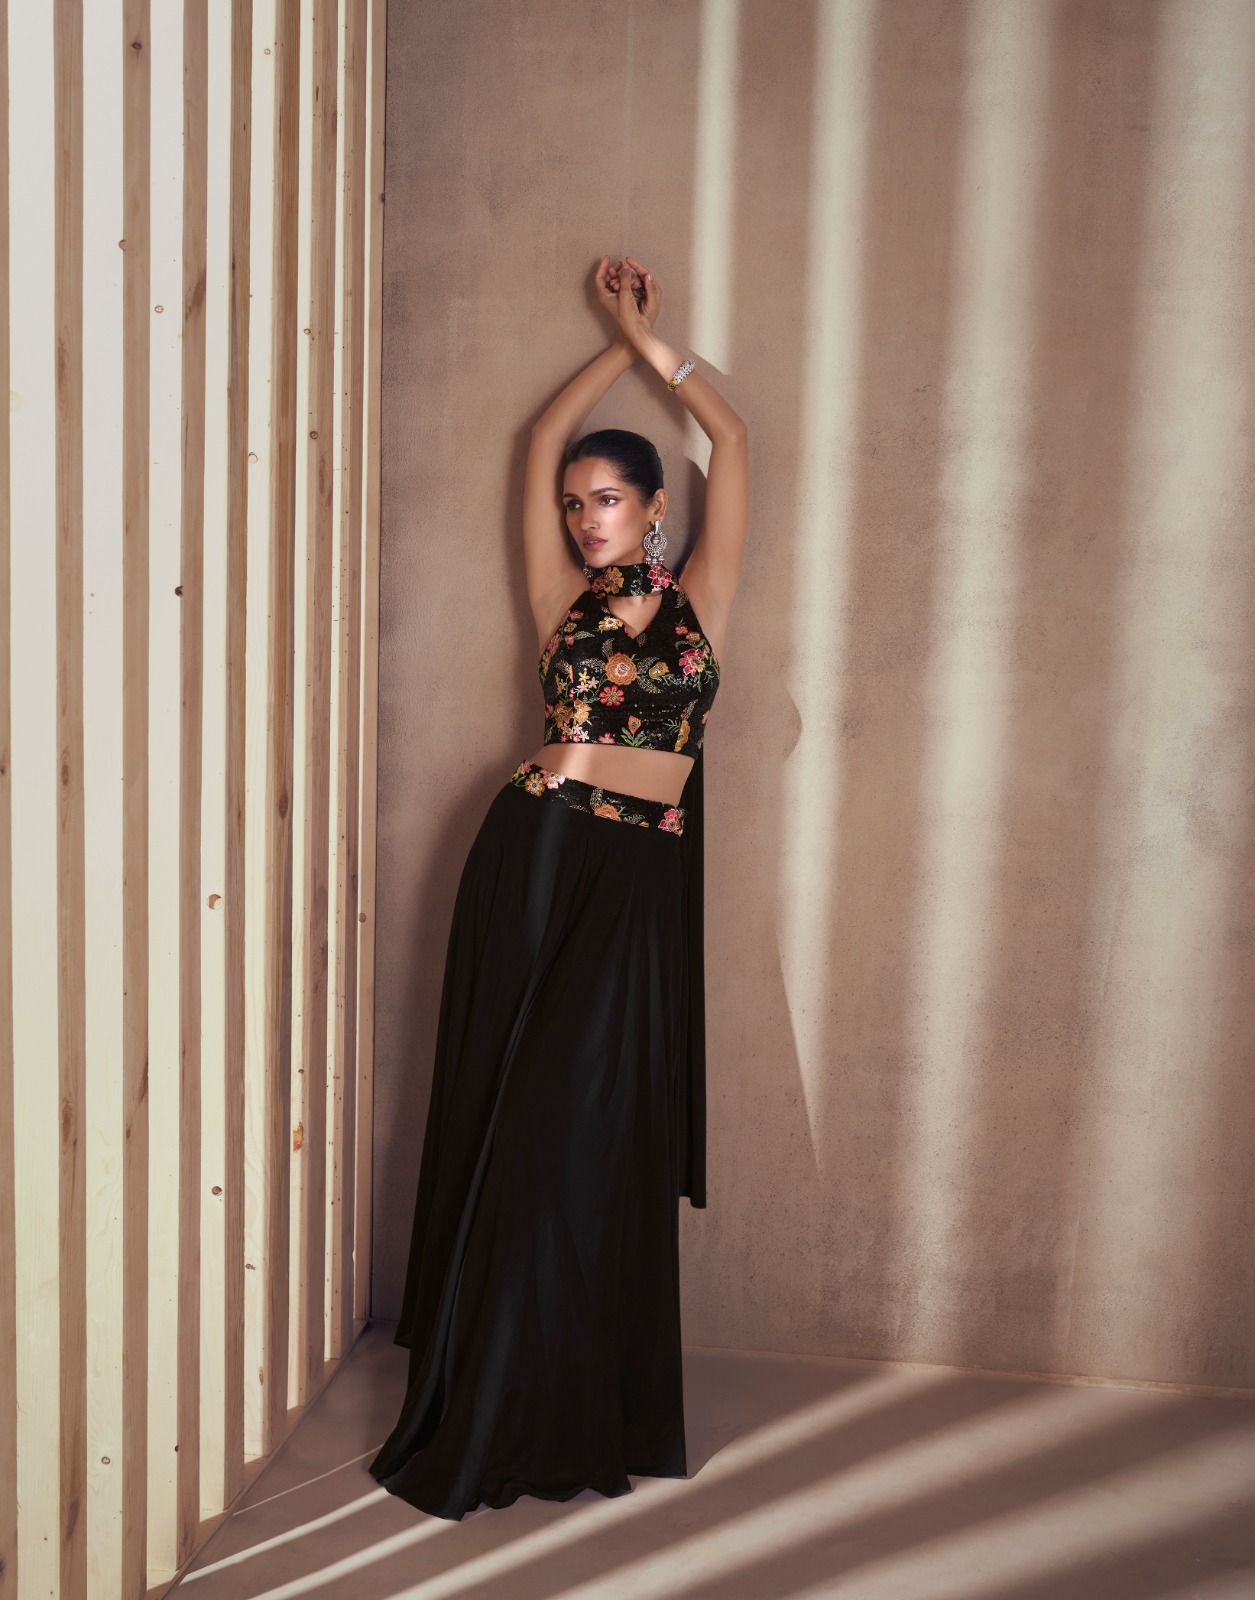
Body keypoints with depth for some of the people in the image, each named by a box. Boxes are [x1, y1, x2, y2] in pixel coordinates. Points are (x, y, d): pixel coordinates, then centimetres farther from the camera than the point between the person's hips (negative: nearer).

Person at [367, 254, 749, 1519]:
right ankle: (485, 1411, 20)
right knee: (507, 1117, 5)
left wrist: (652, 344, 13)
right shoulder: (564, 601, 11)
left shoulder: (700, 596, 8)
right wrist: (620, 342, 20)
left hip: (640, 877, -2)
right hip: (531, 854, 2)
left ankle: (571, 1417, 16)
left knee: (585, 1128, 0)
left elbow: (730, 438, 6)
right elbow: (543, 438, 14)